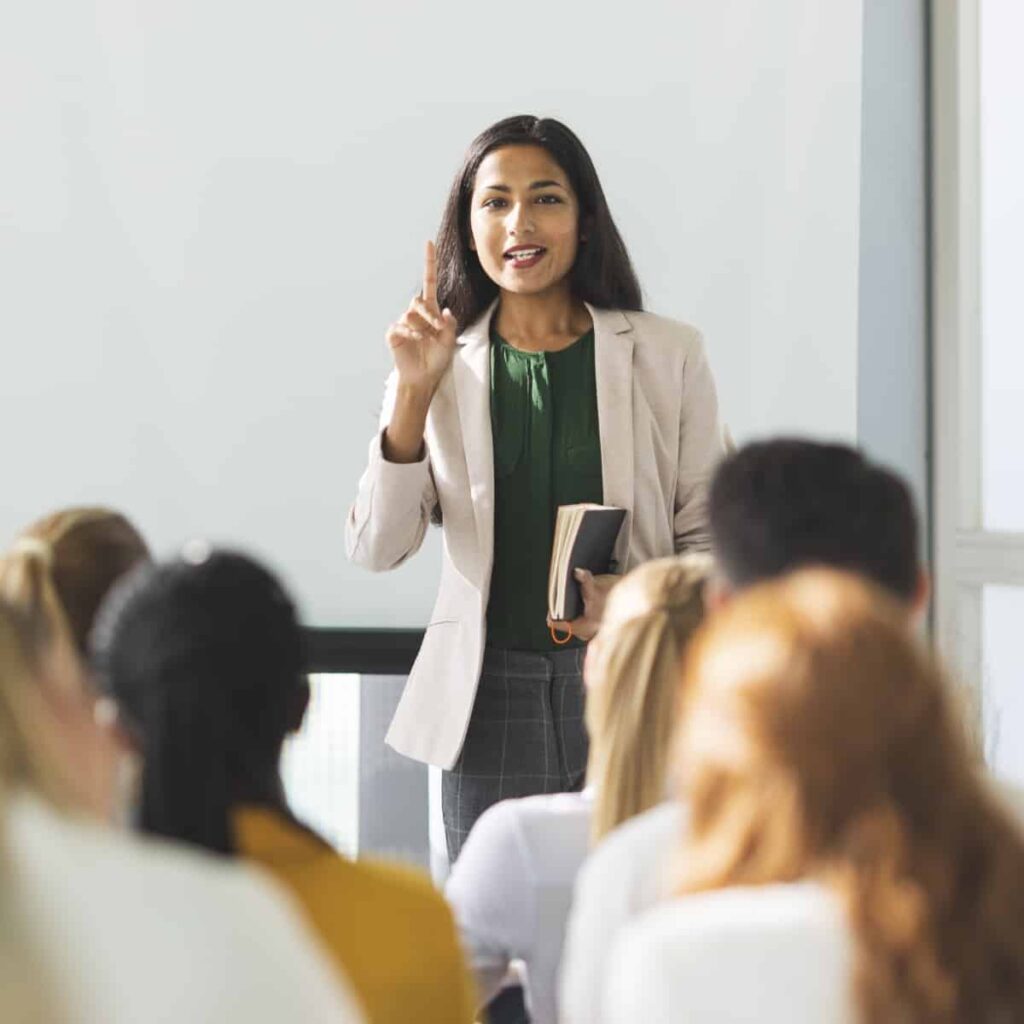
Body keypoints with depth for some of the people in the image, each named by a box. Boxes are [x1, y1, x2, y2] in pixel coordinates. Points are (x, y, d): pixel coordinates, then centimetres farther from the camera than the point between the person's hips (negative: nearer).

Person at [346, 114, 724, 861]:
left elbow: (712, 534, 7)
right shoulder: (442, 366, 7)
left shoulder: (668, 355, 5)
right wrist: (416, 392, -11)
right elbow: (376, 548, -1)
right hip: (489, 698, 1)